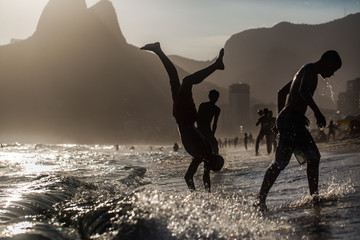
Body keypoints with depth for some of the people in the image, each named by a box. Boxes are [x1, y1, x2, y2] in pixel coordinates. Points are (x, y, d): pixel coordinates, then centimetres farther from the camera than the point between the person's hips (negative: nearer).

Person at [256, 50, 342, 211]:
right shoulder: (311, 69, -5)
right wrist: (317, 112, -26)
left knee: (314, 157, 9)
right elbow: (303, 91, -26)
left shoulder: (305, 71, 24)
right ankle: (261, 199, -9)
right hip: (291, 120, -11)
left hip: (295, 122, 11)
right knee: (280, 163, -11)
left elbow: (281, 92, 29)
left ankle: (314, 196, 11)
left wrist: (281, 118, 27)